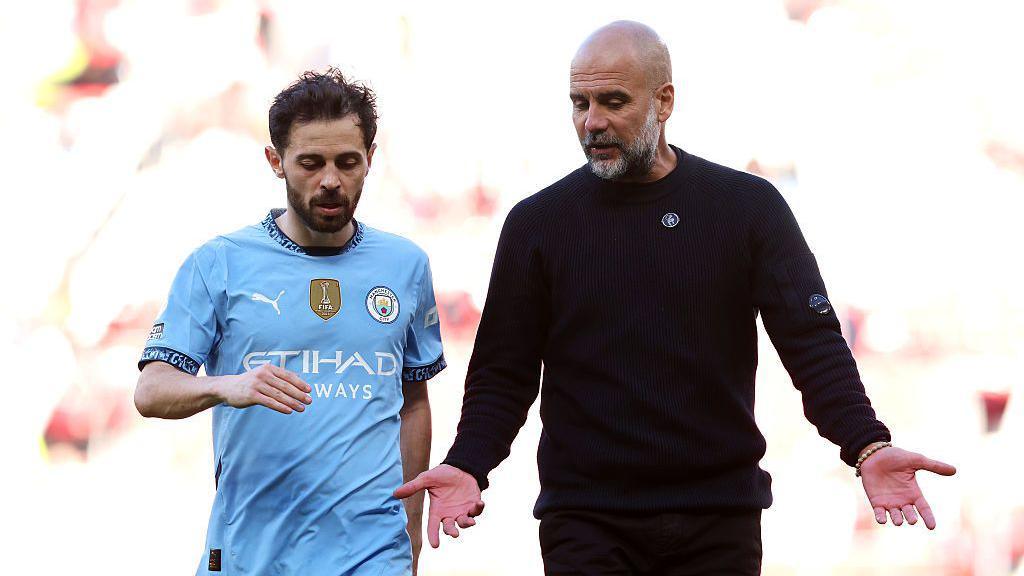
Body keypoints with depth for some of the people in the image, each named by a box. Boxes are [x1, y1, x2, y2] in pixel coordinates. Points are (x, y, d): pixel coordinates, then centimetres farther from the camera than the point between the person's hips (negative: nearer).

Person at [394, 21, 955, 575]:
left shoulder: (749, 208, 3)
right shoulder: (537, 223, 4)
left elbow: (813, 343, -3)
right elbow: (503, 374, 5)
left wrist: (867, 445, -19)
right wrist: (467, 465, -13)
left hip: (718, 522, 0)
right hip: (587, 524, 0)